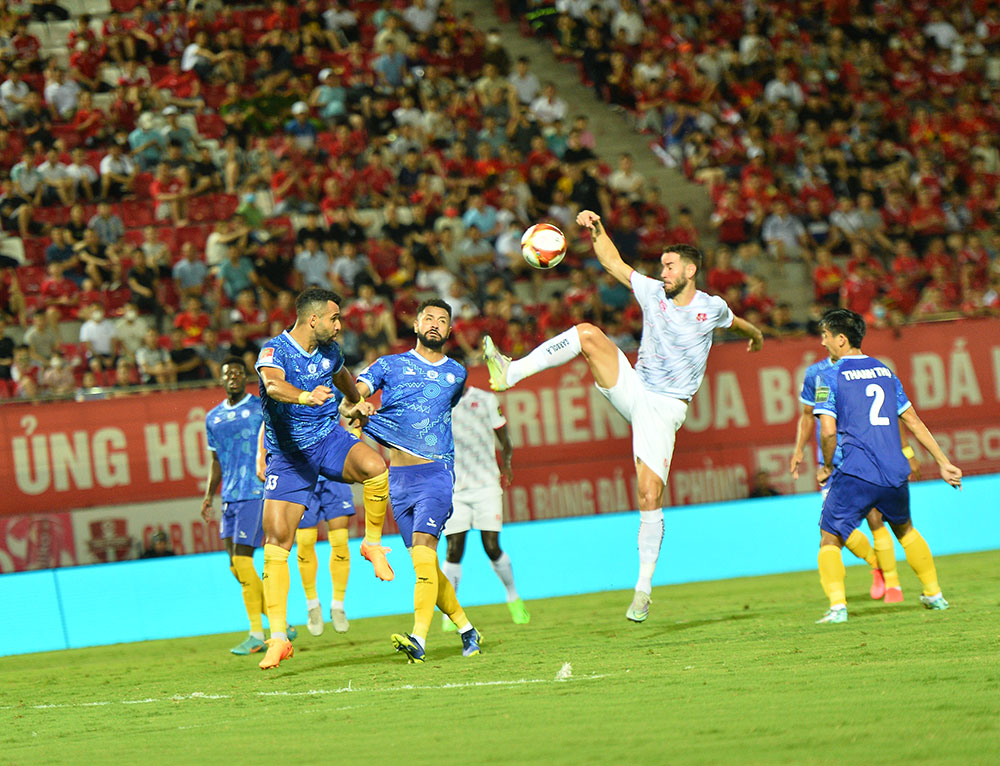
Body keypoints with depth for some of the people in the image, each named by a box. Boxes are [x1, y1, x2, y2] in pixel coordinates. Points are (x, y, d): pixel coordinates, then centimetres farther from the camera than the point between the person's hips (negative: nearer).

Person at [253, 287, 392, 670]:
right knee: (276, 541, -11)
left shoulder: (329, 350, 3)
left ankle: (373, 544, -5)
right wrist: (306, 396, -60)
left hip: (329, 438, 4)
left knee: (375, 467, -30)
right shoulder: (274, 351, -17)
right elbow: (274, 385, -41)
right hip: (287, 453, -4)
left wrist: (354, 404, 43)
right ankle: (278, 637, -7)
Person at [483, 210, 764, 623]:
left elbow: (732, 320, 24)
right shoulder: (653, 293, 5)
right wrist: (597, 229, -12)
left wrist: (754, 333, 45)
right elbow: (613, 263, 5)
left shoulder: (711, 308, 1)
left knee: (650, 496, -13)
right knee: (587, 333, -21)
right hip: (631, 390, 3)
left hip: (664, 410, -3)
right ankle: (510, 373, -28)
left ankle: (644, 588, -5)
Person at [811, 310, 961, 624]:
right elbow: (913, 422, 17)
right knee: (905, 529, 28)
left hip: (855, 474, -5)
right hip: (895, 474, 5)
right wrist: (944, 462, 21)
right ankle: (934, 595, 31)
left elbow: (828, 431, -11)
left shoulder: (830, 377, -2)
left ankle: (837, 604, -16)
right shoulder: (884, 371, 15)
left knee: (830, 539, 3)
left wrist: (827, 467, 6)